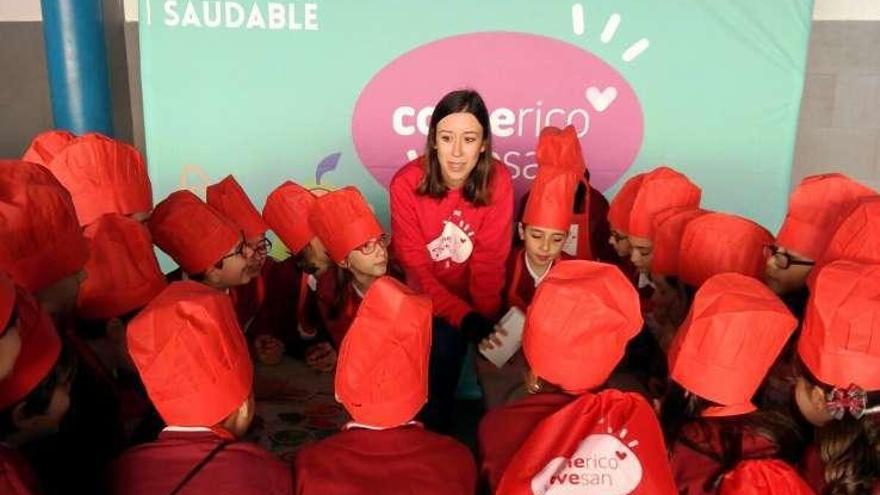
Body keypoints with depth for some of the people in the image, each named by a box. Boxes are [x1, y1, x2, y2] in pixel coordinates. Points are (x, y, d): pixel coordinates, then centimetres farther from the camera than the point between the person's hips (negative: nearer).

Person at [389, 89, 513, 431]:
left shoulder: (497, 181, -17)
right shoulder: (406, 183, -20)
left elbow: (490, 261, -13)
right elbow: (416, 267, -16)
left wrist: (484, 320, -21)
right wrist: (464, 317, -24)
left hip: (476, 300, 2)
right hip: (427, 299, -1)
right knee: (443, 343, -25)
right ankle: (431, 433, -2)